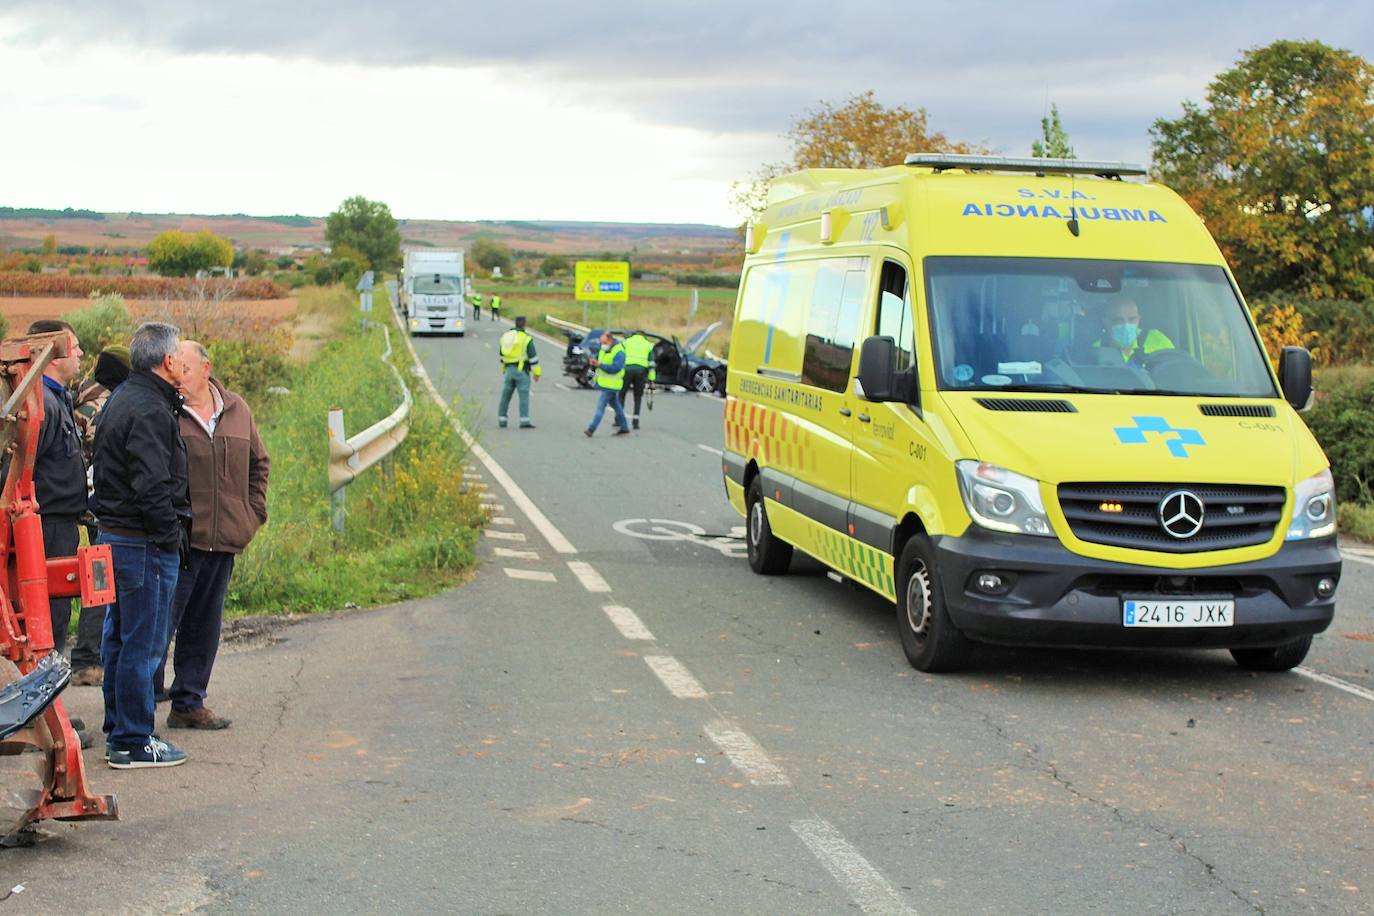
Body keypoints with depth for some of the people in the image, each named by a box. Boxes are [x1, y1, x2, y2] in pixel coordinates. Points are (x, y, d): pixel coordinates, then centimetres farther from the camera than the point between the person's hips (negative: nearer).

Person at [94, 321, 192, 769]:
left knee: (119, 638, 17)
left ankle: (117, 730, 28)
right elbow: (152, 488, -24)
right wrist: (173, 538, -14)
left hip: (115, 535, 11)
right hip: (146, 544, -11)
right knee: (142, 644, -4)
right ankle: (133, 743, 1)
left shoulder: (120, 400, 14)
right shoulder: (150, 412, -19)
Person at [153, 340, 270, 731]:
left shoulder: (237, 411, 10)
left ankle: (189, 703, 22)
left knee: (204, 626, 13)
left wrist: (253, 512, 14)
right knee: (161, 623, -6)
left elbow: (258, 462, 24)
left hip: (224, 540, 6)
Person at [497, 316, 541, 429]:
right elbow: (533, 356, -11)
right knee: (524, 396, -8)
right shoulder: (526, 338, -9)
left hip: (509, 370, 6)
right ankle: (524, 421, -15)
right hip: (521, 370, -6)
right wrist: (537, 372, -4)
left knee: (505, 396, 12)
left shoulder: (505, 336, 10)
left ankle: (501, 420, 14)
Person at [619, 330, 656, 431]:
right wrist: (651, 379, 8)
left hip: (627, 369, -1)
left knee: (622, 395, 11)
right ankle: (635, 421, 4)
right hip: (641, 370, 1)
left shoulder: (626, 342, 17)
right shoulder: (648, 344, 18)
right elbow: (651, 363, 9)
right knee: (638, 397, 11)